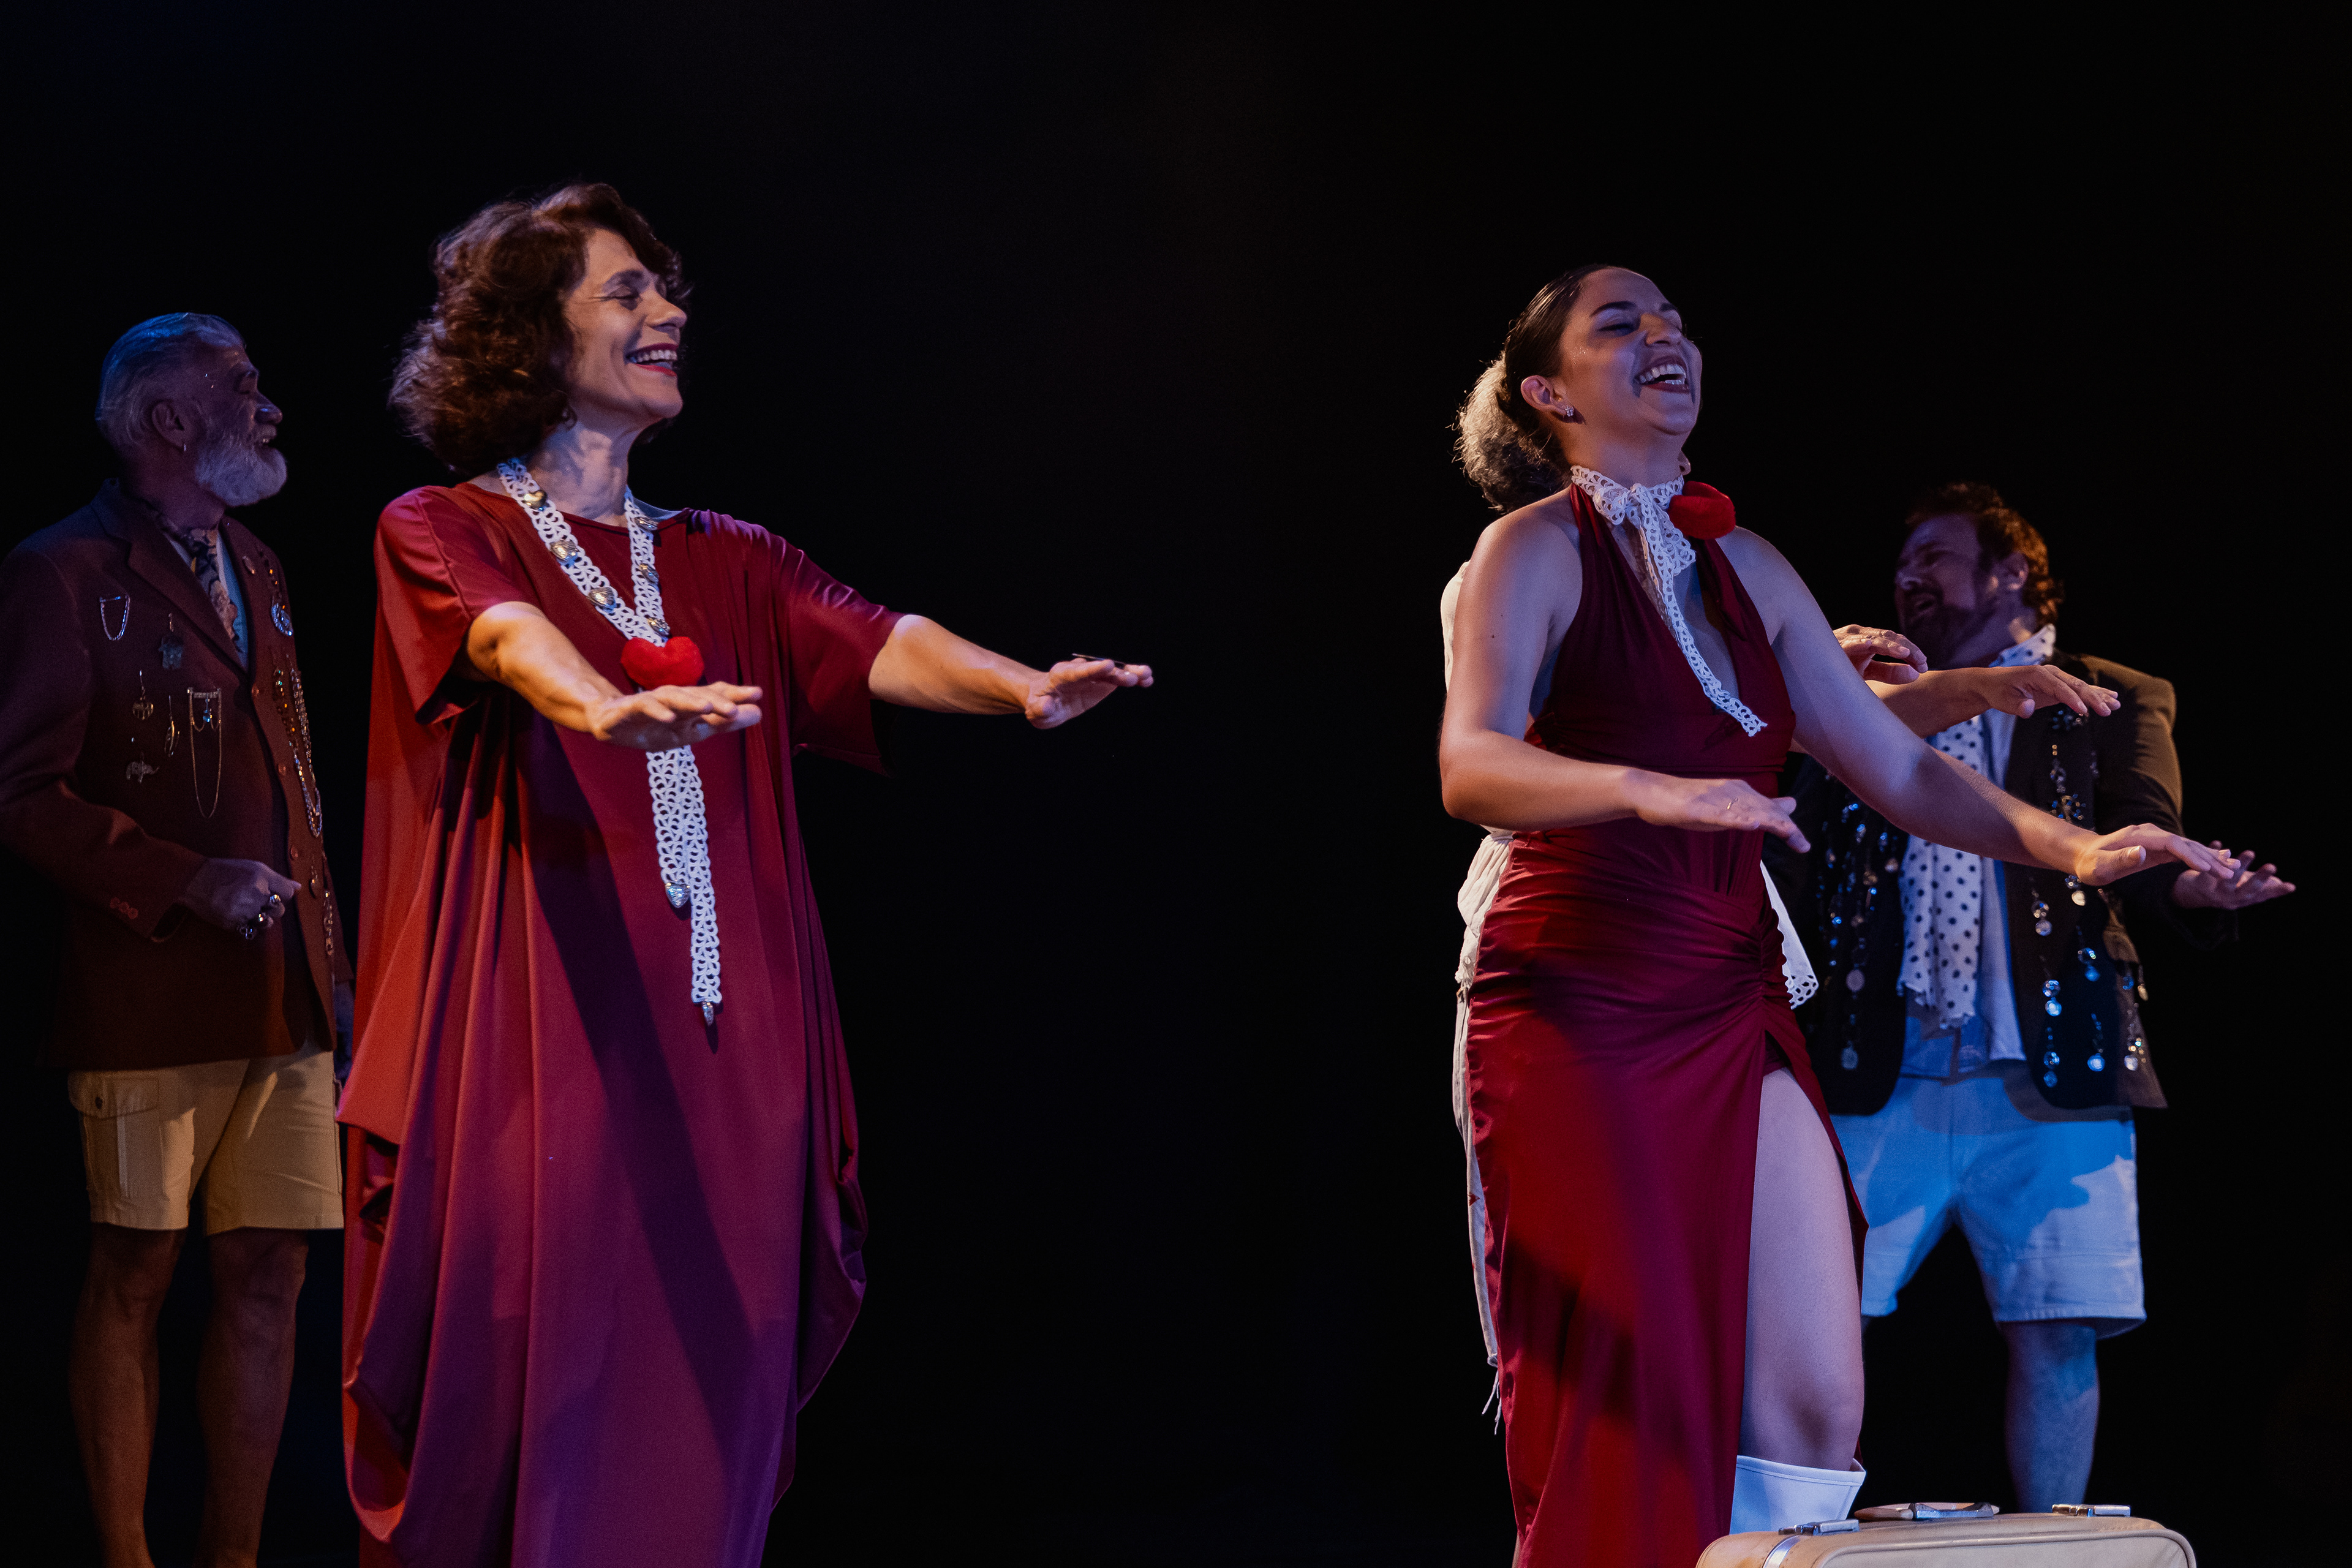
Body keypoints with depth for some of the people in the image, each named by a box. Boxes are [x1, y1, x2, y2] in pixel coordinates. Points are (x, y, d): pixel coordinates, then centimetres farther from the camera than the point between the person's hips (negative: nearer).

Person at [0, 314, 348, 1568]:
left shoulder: (255, 572, 18)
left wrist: (324, 946, 16)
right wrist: (183, 880, -17)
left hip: (281, 994, 7)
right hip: (148, 994, -7)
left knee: (268, 1275, 6)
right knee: (133, 1276, -1)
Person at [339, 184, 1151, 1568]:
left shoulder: (725, 563, 18)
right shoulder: (443, 535, 4)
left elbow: (875, 644, 0)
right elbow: (513, 640, -19)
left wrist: (1024, 688, -21)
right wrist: (606, 711, -42)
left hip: (719, 1061, 4)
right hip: (538, 1057, -4)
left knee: (706, 1390, -1)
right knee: (532, 1369, -8)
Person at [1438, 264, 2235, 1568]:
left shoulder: (1744, 567, 16)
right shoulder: (1538, 549, -3)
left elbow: (1894, 767, 17)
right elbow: (1474, 767, -21)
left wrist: (2075, 847, 3)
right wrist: (1648, 792, -39)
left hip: (1734, 1010, 6)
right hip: (1578, 1010, -6)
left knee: (1813, 1406, -4)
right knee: (1626, 1411, -9)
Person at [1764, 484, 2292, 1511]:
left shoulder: (2111, 704, 14)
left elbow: (2145, 859, 1)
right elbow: (1798, 873, 12)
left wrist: (2191, 890, -21)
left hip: (2050, 1072, -1)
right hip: (1884, 1077, 2)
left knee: (2056, 1336, -6)